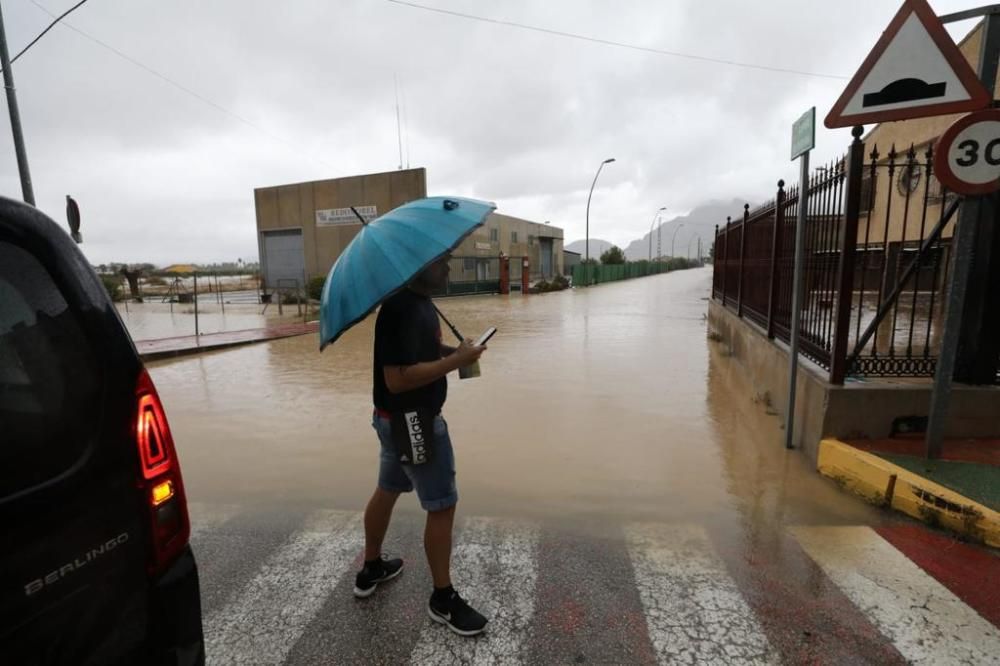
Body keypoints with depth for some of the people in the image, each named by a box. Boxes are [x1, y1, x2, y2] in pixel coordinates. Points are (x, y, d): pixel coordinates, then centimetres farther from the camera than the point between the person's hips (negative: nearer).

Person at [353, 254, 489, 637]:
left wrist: (450, 350, 2)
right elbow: (397, 378, -30)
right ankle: (443, 600, 22)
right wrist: (455, 361, -27)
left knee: (387, 491, 23)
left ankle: (371, 570, 45)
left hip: (396, 419, 10)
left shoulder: (418, 301, 6)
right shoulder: (403, 309, -26)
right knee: (442, 506, 3)